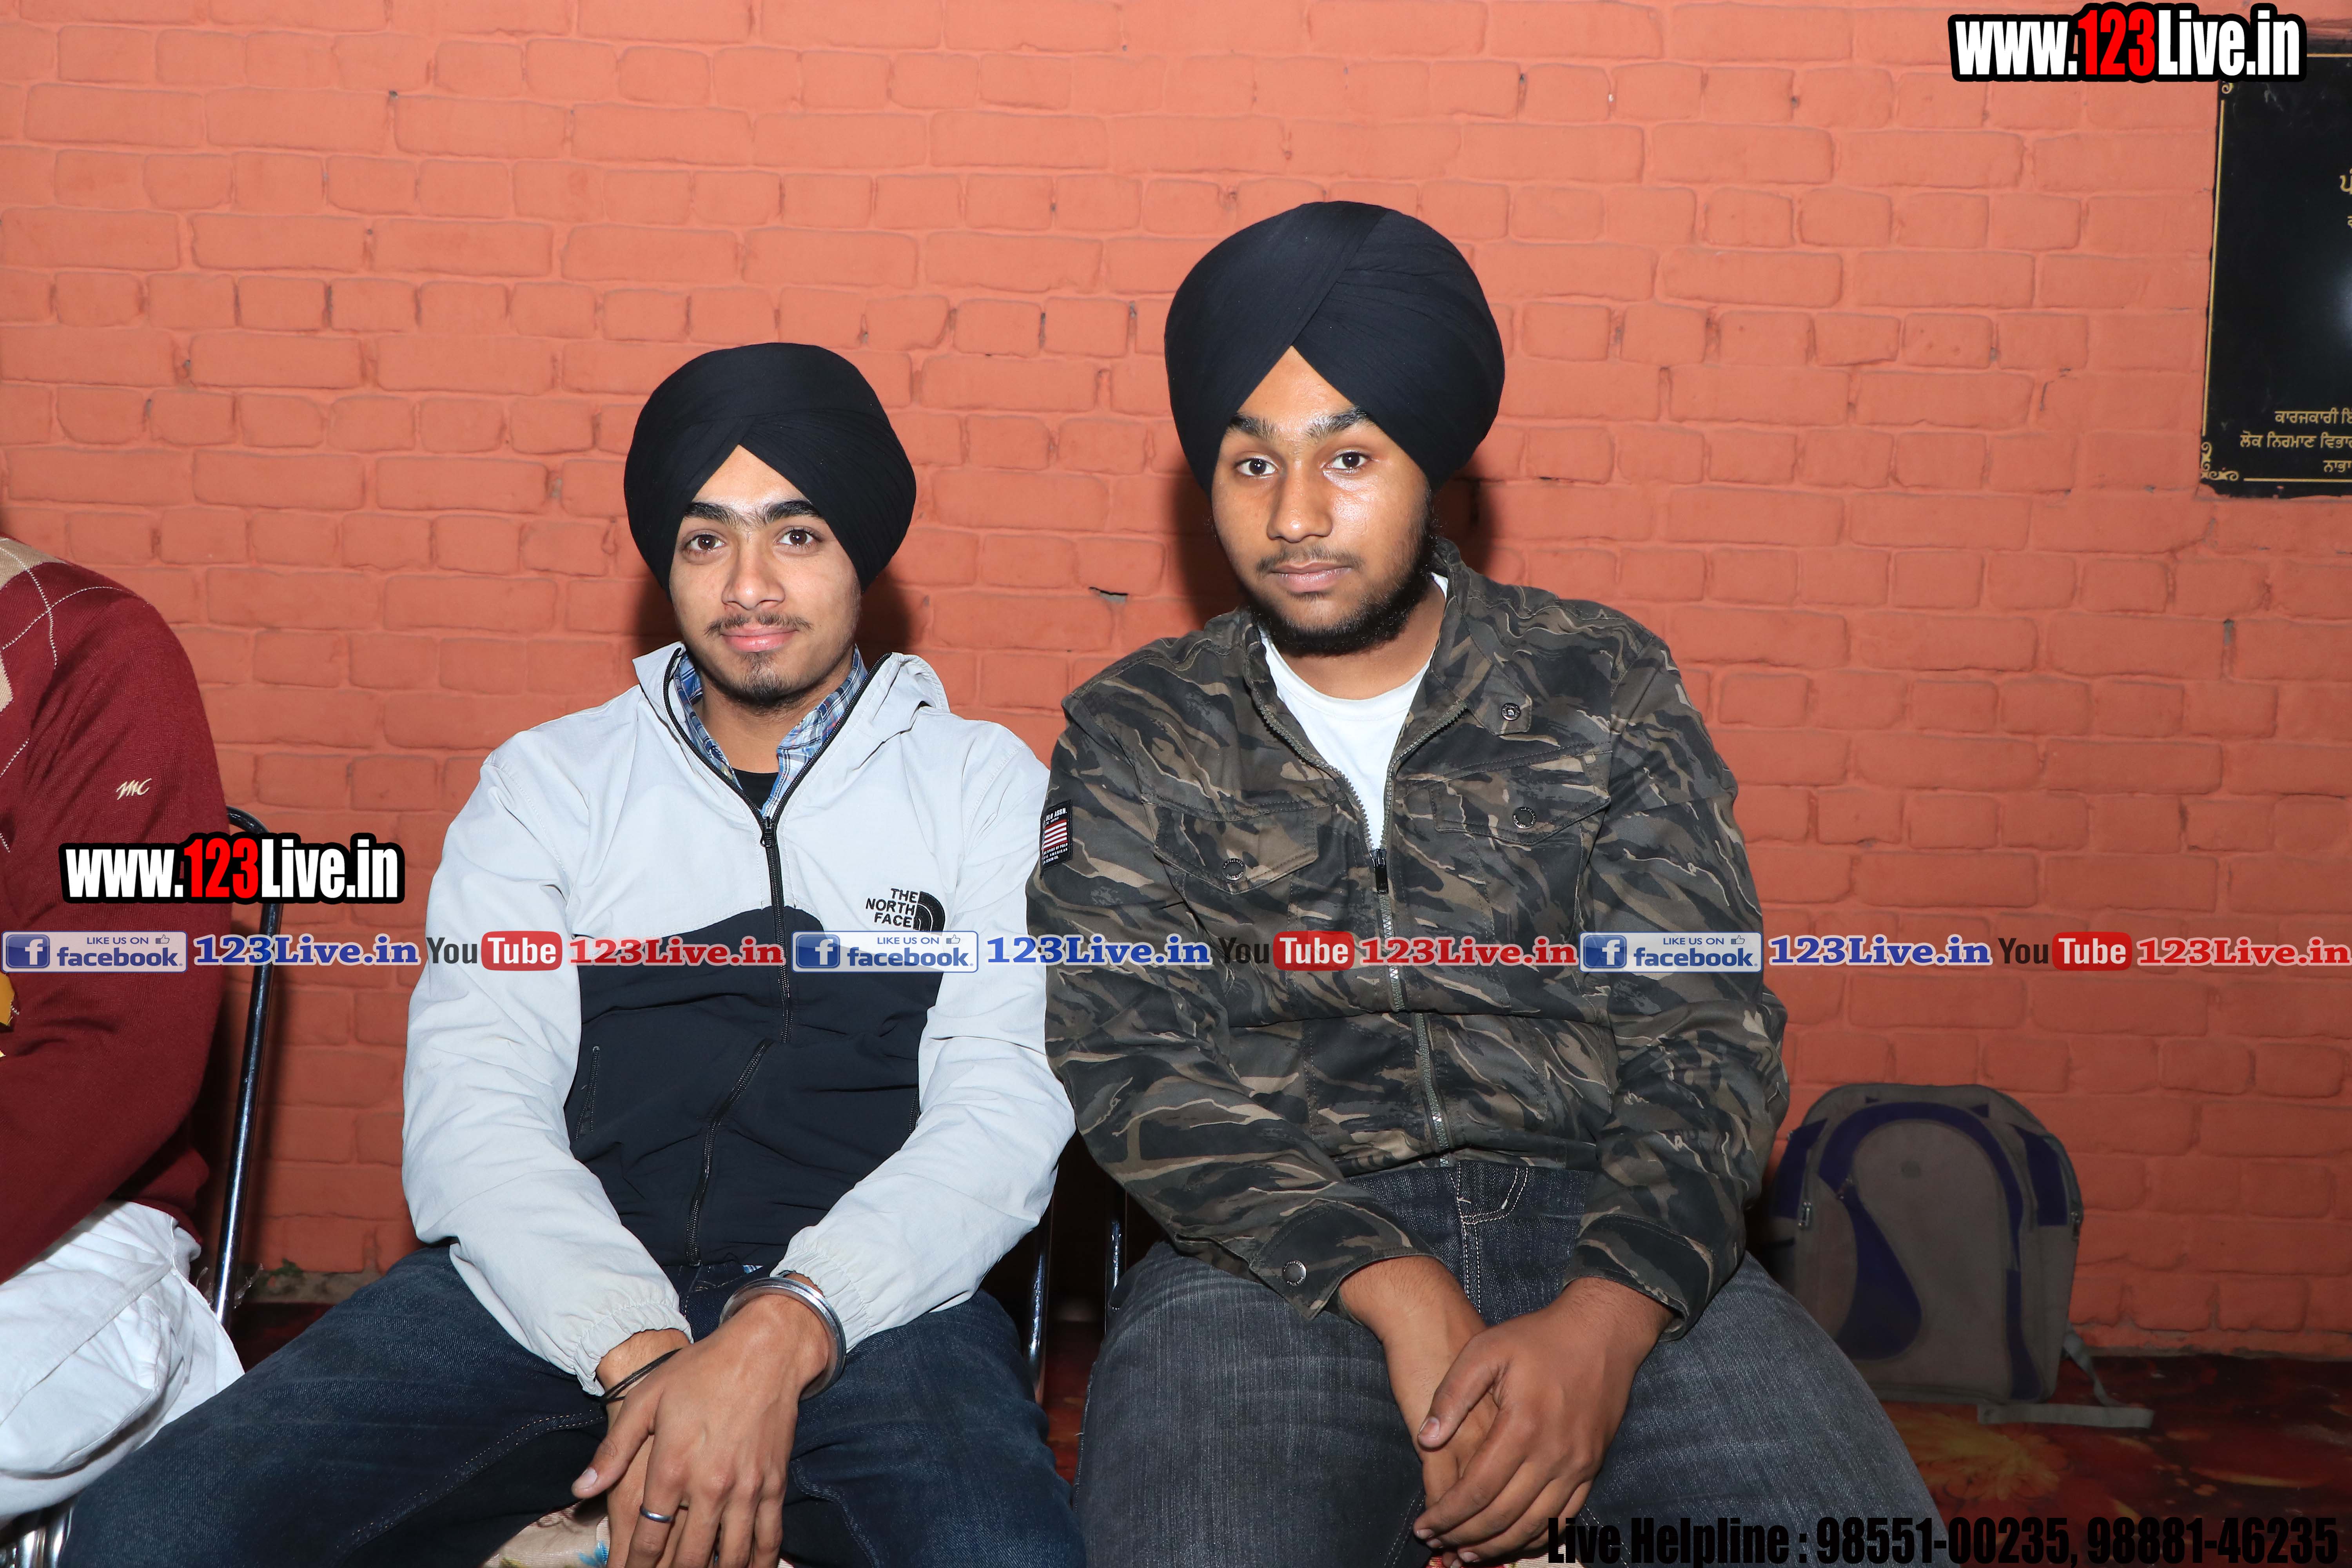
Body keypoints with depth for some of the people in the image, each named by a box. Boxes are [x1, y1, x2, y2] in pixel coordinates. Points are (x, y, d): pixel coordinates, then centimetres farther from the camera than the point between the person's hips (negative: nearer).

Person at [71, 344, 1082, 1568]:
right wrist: (640, 1354, -15)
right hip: (551, 1293, 3)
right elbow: (470, 1103, 3)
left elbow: (1003, 1119, -1)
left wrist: (786, 1331, -18)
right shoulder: (548, 782, 16)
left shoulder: (982, 783, 11)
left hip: (869, 1303, -2)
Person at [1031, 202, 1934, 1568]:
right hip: (1274, 1255, -1)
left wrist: (1606, 1318, -16)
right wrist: (1397, 1292, -16)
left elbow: (1707, 1038, 2)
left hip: (1607, 1245, 2)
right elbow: (1127, 1066, -3)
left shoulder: (1606, 688, 9)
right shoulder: (1134, 737, 8)